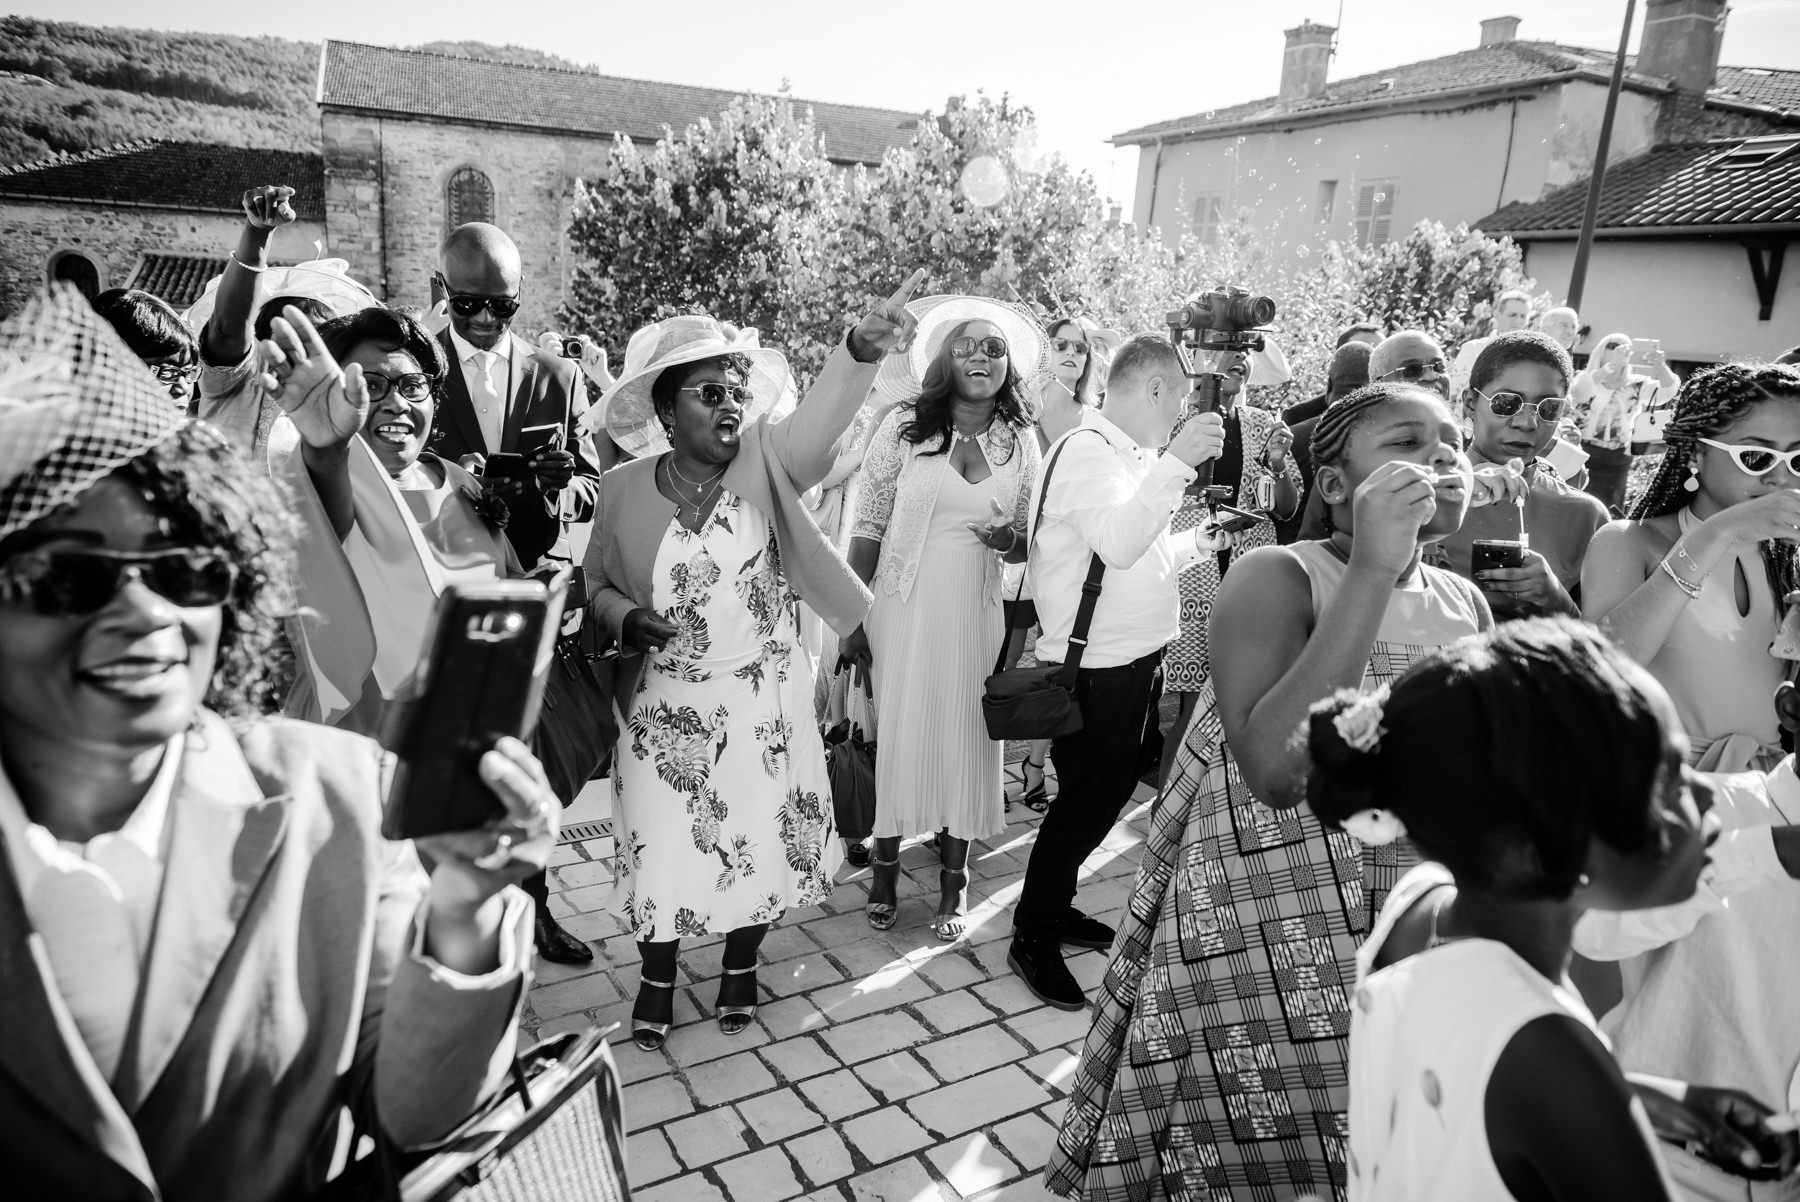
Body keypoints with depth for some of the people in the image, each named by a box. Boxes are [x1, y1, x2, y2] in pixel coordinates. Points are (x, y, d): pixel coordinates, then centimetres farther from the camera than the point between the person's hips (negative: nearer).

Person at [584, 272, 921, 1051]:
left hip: (764, 704, 0)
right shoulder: (623, 492, -6)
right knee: (662, 847, 11)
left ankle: (741, 968, 41)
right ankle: (657, 979, 38)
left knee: (760, 842, 13)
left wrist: (862, 348, -50)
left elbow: (819, 418, -31)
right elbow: (598, 584, 8)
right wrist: (626, 616, -15)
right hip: (663, 708, 1)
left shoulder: (765, 463, -11)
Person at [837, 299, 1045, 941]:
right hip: (902, 608, -2)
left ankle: (952, 883, 24)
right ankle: (885, 864, 27)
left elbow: (1026, 543, 13)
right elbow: (868, 527, -3)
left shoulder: (1021, 442, 4)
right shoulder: (904, 425, -5)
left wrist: (1010, 539, -11)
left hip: (975, 614, 2)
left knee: (968, 741, 8)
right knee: (897, 735, 6)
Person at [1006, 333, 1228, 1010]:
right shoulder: (1088, 452, -16)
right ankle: (1032, 940, 15)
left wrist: (1197, 543, 18)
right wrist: (1176, 461, -34)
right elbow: (1118, 544, -32)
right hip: (1095, 666, -10)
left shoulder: (1127, 454, 15)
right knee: (1086, 800, -1)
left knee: (1106, 791, 19)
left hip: (1131, 657, 10)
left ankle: (1055, 909, 36)